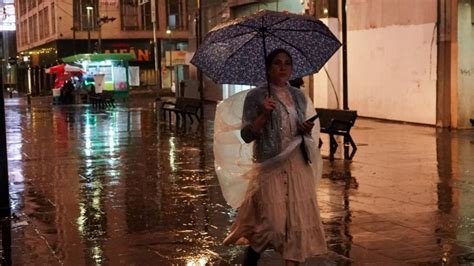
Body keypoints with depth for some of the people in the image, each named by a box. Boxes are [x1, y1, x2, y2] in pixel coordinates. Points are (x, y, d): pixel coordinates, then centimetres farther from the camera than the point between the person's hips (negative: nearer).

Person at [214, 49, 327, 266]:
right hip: (270, 167, -5)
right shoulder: (255, 96, -4)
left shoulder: (299, 97, 11)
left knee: (298, 218, 1)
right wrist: (264, 115, -21)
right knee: (270, 224, -6)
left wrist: (307, 131, -1)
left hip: (298, 167, 5)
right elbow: (246, 135, -8)